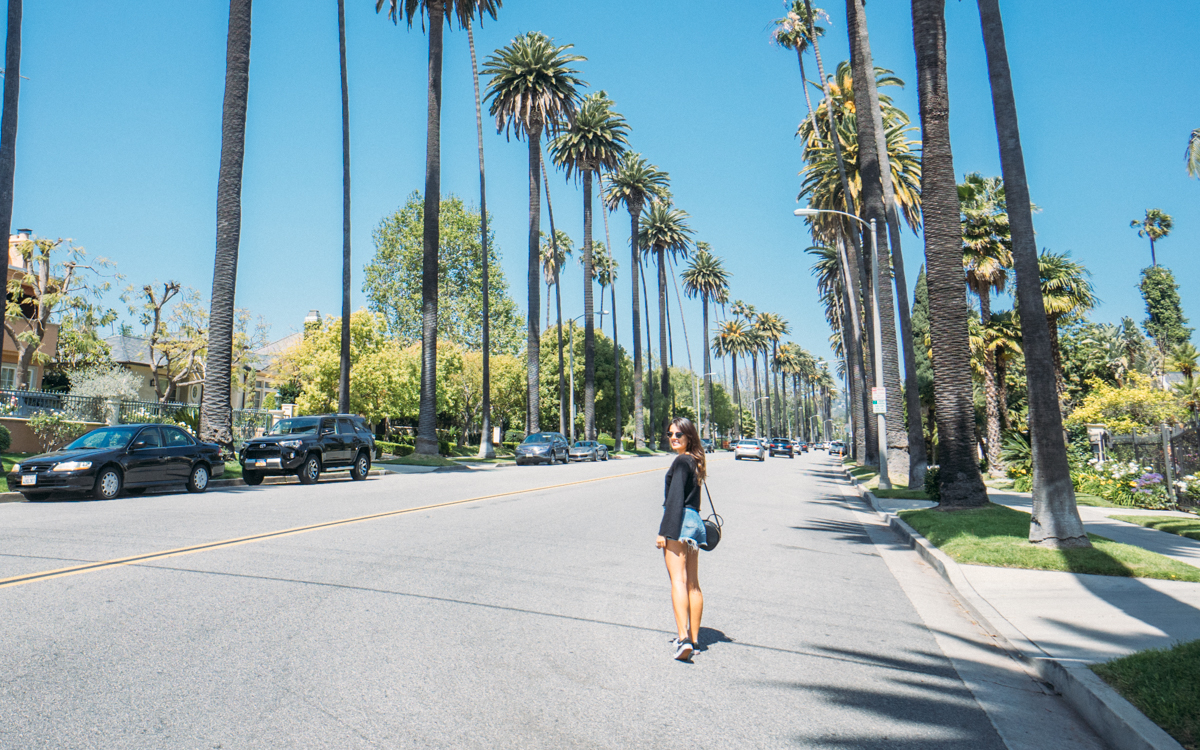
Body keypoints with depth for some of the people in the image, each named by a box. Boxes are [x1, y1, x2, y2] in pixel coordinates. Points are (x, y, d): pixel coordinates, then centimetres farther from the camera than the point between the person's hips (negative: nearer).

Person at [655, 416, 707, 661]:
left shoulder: (681, 462, -11)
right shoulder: (695, 462, 16)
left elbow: (675, 499, -17)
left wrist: (664, 531, -19)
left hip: (679, 522, -9)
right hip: (695, 522, 9)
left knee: (678, 580, -12)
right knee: (693, 584, 12)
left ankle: (683, 638, -20)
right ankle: (693, 638, 20)